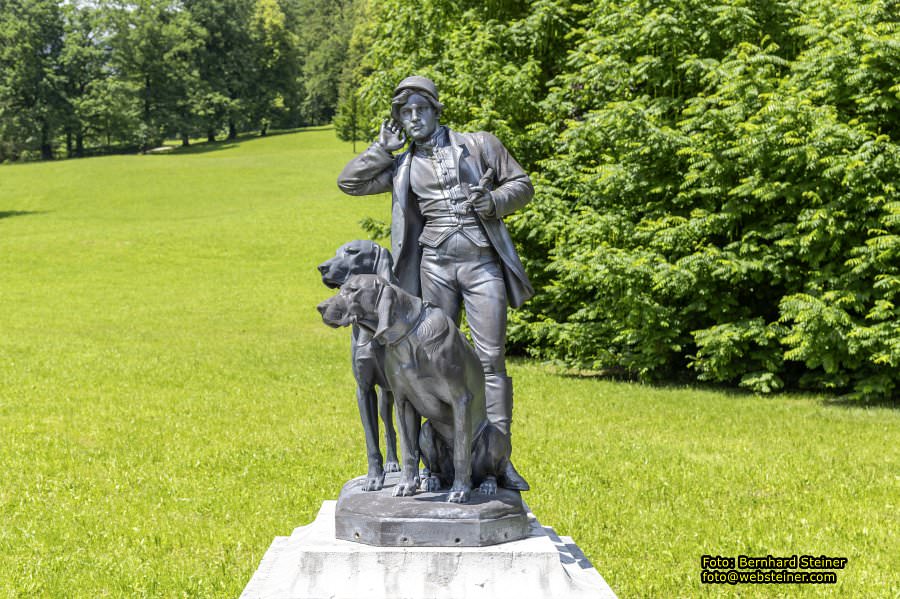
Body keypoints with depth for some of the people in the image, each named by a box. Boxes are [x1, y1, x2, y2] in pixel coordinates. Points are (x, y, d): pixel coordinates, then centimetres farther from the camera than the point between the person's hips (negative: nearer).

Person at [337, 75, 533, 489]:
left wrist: (493, 201, -9)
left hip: (483, 264, -2)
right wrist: (384, 147, 8)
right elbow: (349, 182, 12)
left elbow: (522, 185, 11)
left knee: (491, 359, -8)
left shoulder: (479, 145, 8)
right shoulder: (402, 166, 15)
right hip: (435, 264, 3)